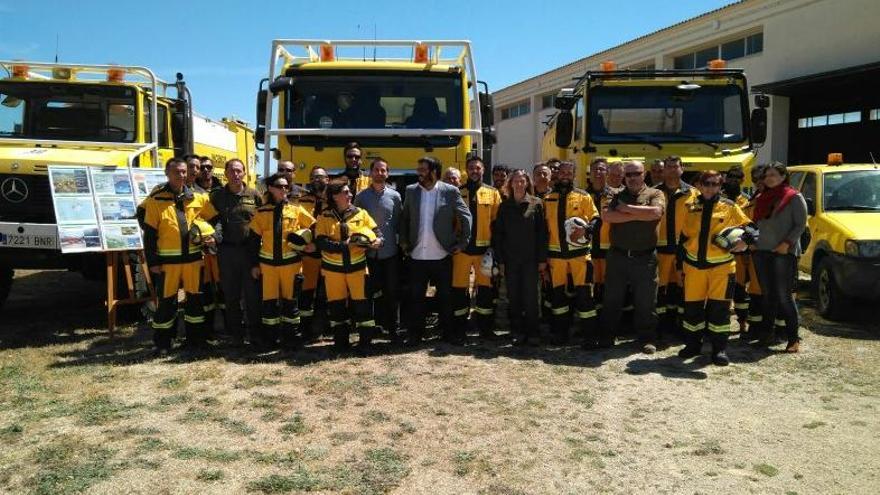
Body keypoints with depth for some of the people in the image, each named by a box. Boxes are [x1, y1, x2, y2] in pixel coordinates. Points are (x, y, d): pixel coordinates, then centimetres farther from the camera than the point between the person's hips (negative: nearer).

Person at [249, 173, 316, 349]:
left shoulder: (296, 210, 1)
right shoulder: (262, 212, 2)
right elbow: (254, 239, 5)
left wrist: (312, 243, -7)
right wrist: (254, 264, 3)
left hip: (291, 262, 0)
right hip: (268, 262, 1)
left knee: (290, 298, 6)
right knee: (269, 300, 5)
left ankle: (291, 336, 16)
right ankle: (268, 337, 16)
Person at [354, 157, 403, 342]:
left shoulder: (394, 196, 4)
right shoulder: (361, 196, 4)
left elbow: (400, 223, 7)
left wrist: (401, 242, 0)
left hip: (390, 252, 0)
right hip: (369, 252, 0)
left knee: (391, 291, 4)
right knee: (373, 292, 6)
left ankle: (392, 327, 13)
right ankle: (377, 324, 16)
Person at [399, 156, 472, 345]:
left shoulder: (450, 191, -5)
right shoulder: (411, 190, 4)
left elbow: (466, 217, -1)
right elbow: (404, 218, 13)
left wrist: (462, 243, -2)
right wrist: (404, 241, 7)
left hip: (442, 256, -2)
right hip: (417, 255, 2)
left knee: (445, 296, 9)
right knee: (416, 296, 9)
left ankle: (449, 332, 22)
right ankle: (415, 333, 21)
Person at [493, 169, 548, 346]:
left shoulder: (536, 204, 1)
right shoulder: (504, 206, 8)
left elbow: (542, 232, -1)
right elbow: (498, 234, 7)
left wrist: (542, 259, -5)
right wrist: (500, 259, 1)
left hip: (530, 258, -2)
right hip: (510, 258, 2)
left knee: (530, 296, 0)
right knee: (513, 297, 5)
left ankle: (532, 333, 9)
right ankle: (517, 332, 14)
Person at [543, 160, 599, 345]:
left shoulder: (583, 196, 3)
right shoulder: (548, 199, 9)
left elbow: (595, 218, 3)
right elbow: (545, 226, 10)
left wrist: (585, 229, -19)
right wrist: (545, 253, 7)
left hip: (578, 251, -2)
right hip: (556, 252, 3)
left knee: (583, 291, -4)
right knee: (558, 291, 8)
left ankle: (590, 334, 2)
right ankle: (560, 332, 19)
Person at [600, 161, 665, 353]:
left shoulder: (655, 194, 2)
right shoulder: (616, 195, 7)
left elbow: (655, 212, -20)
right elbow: (606, 216, -11)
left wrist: (627, 208, -11)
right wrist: (638, 215, -14)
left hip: (645, 258, -2)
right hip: (617, 256, 2)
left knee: (646, 301, 6)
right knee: (612, 299, 10)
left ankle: (648, 339, 18)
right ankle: (607, 336, 22)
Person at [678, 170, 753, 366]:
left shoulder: (729, 207, 2)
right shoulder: (692, 208, 11)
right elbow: (684, 236, 16)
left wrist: (744, 240, -15)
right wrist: (681, 261, 11)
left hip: (721, 265, -3)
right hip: (694, 264, 3)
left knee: (719, 306, -3)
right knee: (692, 306, 7)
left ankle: (719, 348, 6)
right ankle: (693, 344, 20)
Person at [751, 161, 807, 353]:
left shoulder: (794, 198, -2)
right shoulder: (762, 199, 16)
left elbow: (801, 224, -6)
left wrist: (787, 243, -16)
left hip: (784, 253, -6)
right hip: (761, 251, 6)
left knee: (784, 296, -8)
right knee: (768, 294, 11)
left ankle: (793, 338, -2)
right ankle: (767, 333, 19)